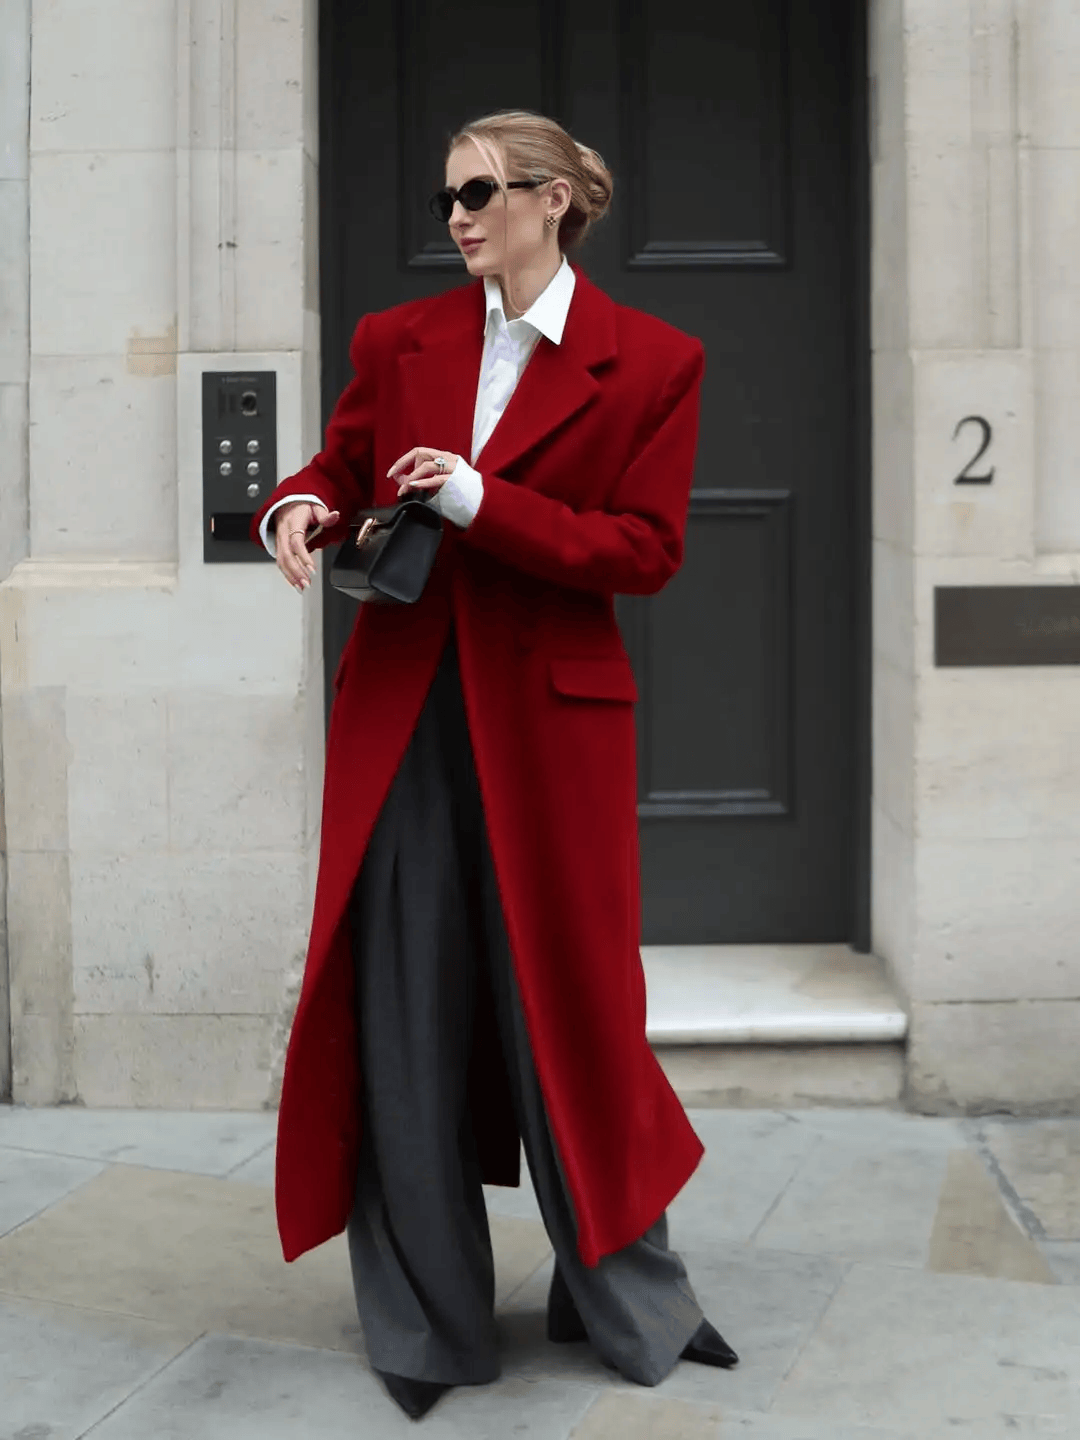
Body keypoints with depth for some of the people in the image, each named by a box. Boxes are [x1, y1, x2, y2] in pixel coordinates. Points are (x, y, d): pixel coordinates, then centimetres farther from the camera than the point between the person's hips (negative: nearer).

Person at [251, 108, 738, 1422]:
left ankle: (627, 1302, 27)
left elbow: (646, 549, -6)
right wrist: (296, 513, -7)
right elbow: (336, 470, 18)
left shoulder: (651, 362, 0)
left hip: (549, 714, -3)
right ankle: (426, 1323, 21)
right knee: (403, 1011, 5)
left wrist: (482, 501, -16)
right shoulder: (395, 343, 10)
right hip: (400, 712, 3)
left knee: (568, 1001, 4)